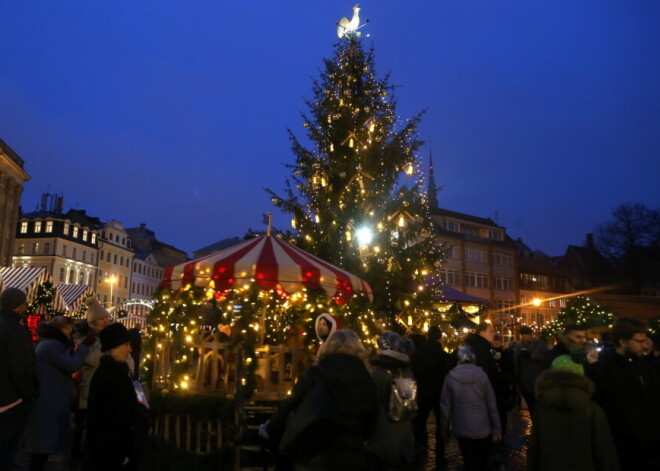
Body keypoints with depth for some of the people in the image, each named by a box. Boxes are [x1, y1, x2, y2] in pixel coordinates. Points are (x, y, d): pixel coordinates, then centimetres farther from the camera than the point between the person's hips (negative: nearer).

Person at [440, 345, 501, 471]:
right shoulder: (481, 374, -7)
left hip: (462, 429, -1)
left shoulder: (451, 377, -8)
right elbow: (492, 404, -4)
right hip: (483, 428, 1)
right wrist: (496, 427, 4)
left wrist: (445, 428, 6)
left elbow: (445, 406, -5)